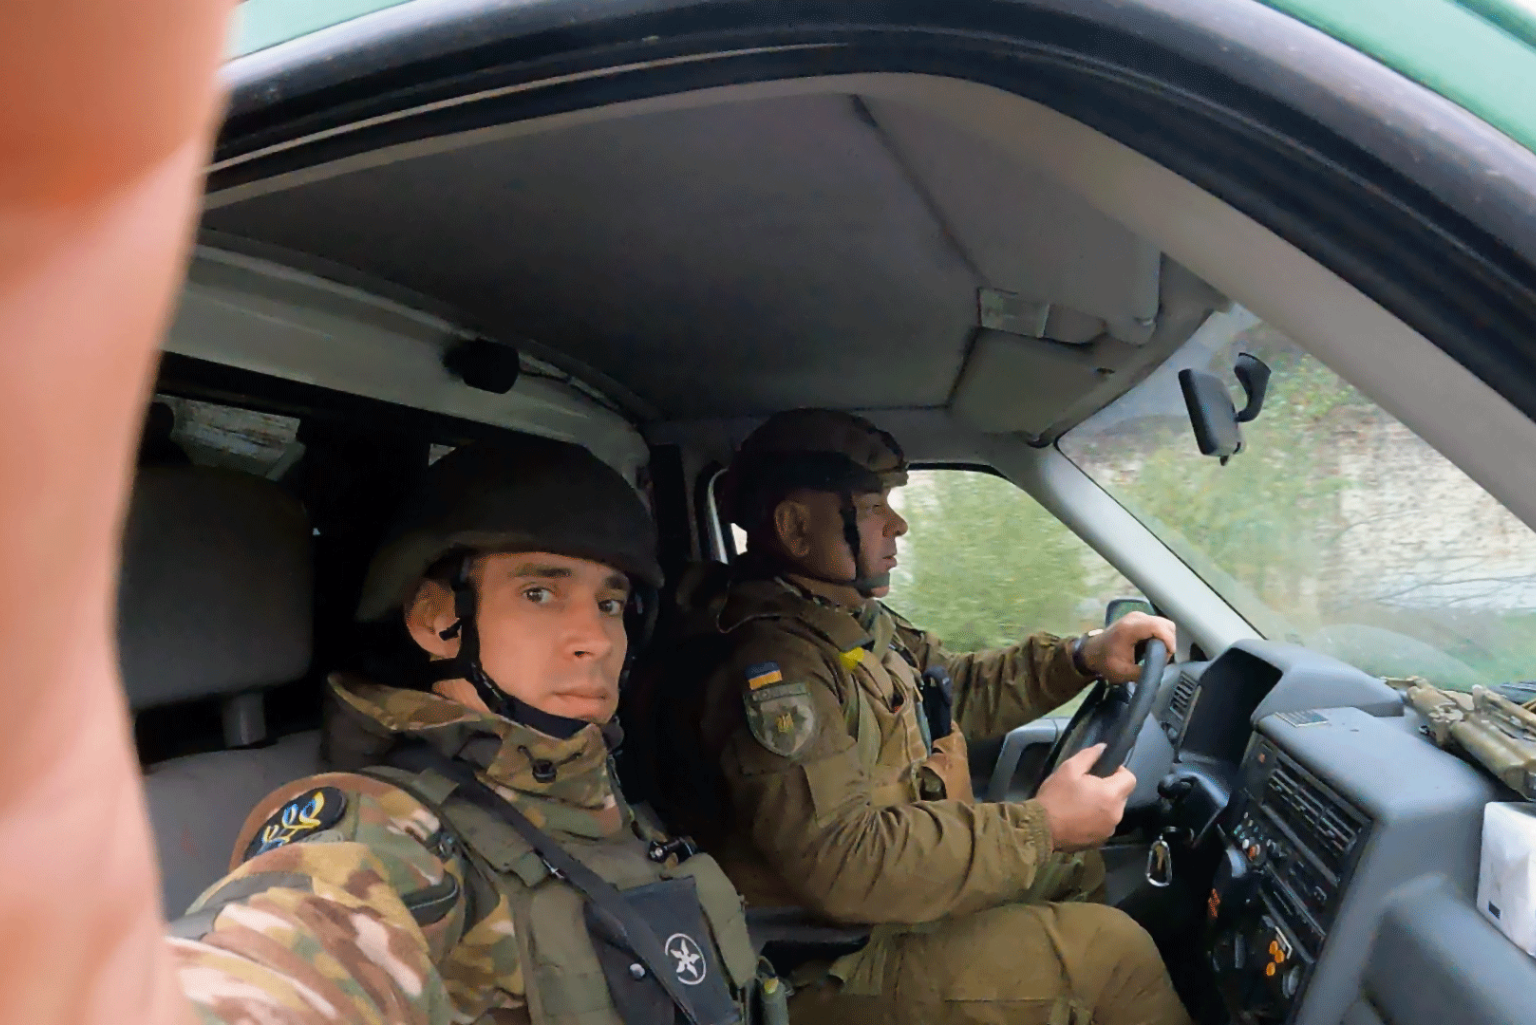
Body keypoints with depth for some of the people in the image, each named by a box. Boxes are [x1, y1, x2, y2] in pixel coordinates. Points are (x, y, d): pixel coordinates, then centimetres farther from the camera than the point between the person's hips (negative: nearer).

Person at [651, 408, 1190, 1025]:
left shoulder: (858, 624, 5)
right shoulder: (772, 669, -27)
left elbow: (965, 690, 16)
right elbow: (840, 863, -34)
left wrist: (1082, 657, -1)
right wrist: (1039, 827, -27)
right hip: (825, 973, -10)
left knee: (1085, 866, 16)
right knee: (1108, 947, -14)